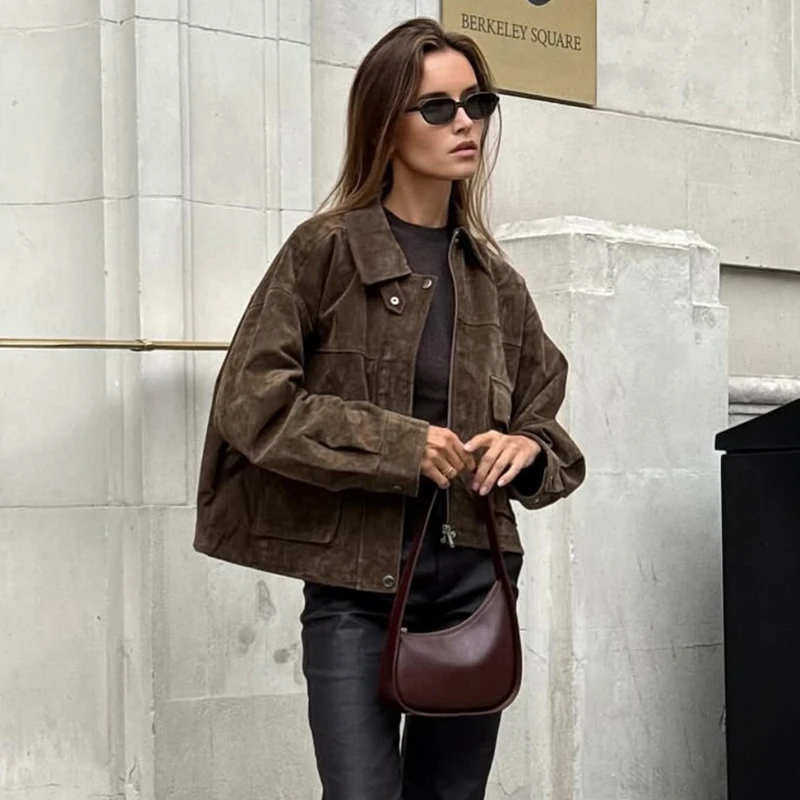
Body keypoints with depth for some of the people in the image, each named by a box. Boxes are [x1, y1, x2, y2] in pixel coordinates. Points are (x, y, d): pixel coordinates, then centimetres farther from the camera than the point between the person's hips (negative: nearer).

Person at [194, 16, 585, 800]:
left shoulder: (496, 280, 11)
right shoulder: (326, 250, -3)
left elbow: (545, 416, 19)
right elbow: (248, 398, -10)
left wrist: (526, 449, -4)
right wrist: (394, 444, -16)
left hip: (475, 575, 5)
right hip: (355, 580, -5)